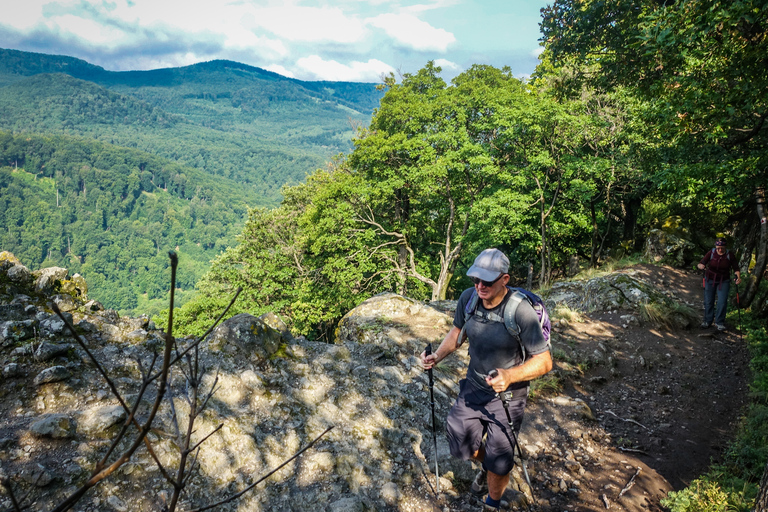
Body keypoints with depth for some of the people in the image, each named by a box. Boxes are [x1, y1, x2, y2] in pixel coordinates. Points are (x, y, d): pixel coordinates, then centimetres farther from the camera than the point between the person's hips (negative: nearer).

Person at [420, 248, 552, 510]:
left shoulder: (520, 311, -28)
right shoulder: (468, 297, -13)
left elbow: (544, 361, -24)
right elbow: (457, 332, 7)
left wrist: (509, 376, -40)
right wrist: (437, 356, -8)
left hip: (507, 394, -5)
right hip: (473, 387, 5)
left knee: (499, 461, 5)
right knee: (460, 442, 18)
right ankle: (486, 466, 53)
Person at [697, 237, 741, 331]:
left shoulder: (730, 256, -10)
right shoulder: (711, 253, -11)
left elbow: (736, 268, -7)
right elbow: (701, 263, -14)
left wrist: (738, 277, -27)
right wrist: (701, 266, -39)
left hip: (723, 282, 0)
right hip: (710, 280, 0)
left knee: (722, 302, -6)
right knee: (708, 301, 7)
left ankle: (719, 322, 8)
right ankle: (708, 320, 23)